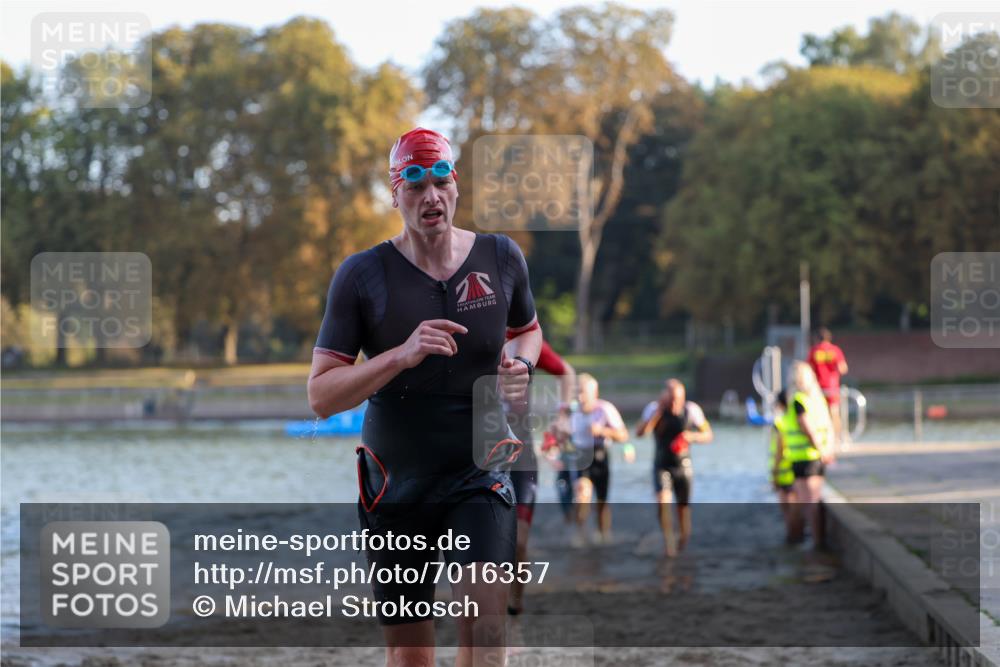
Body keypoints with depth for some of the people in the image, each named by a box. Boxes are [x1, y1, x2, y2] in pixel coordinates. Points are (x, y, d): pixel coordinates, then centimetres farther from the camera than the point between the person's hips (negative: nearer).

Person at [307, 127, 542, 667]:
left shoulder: (501, 257, 0)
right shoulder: (361, 274, -7)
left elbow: (527, 329, 21)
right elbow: (320, 396, -10)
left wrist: (521, 366, -2)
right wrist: (402, 355, -24)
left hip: (481, 477, 0)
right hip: (394, 485, 0)